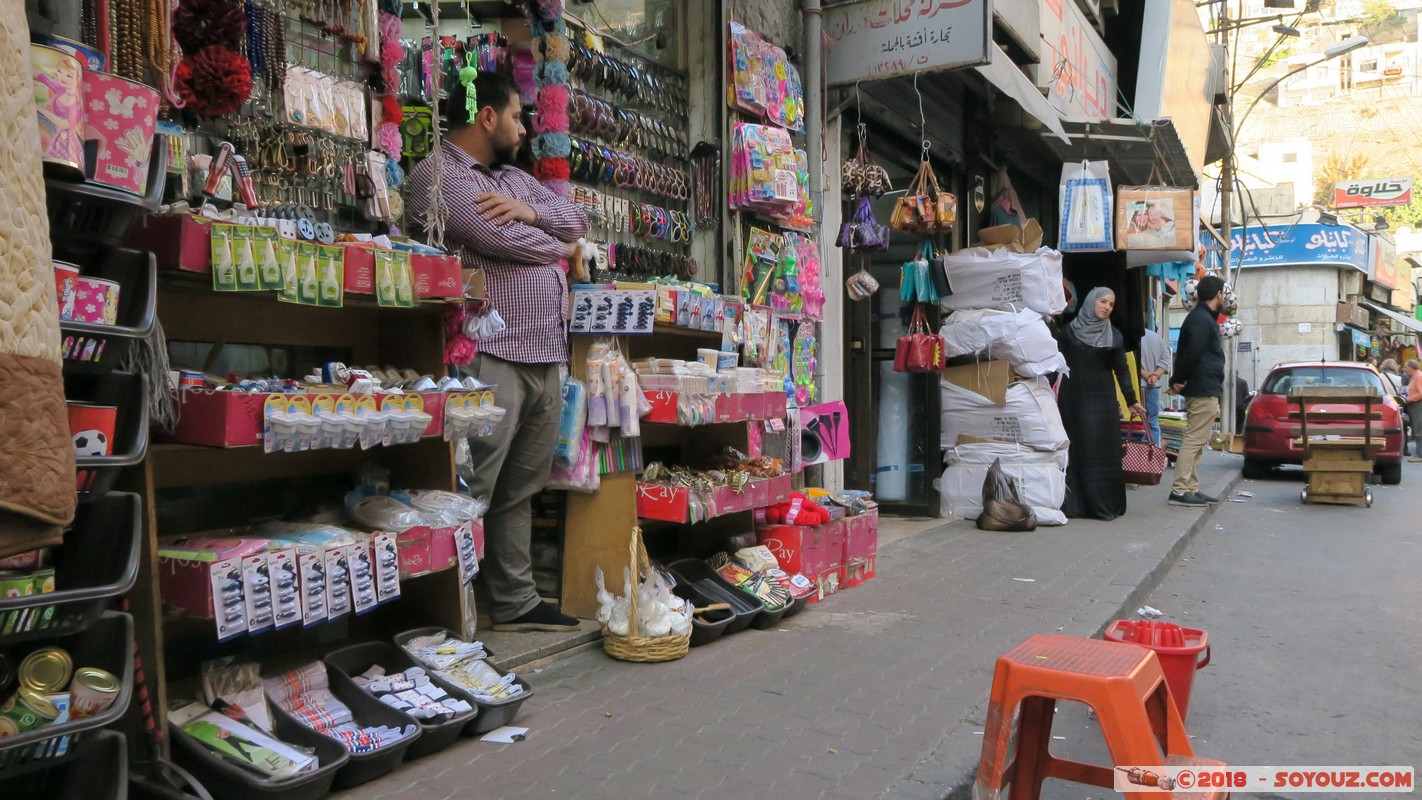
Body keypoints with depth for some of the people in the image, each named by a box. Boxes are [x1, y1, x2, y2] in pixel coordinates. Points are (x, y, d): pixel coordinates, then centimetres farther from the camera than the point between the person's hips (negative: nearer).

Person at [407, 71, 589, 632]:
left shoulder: (516, 179, 25)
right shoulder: (438, 175, -4)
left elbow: (577, 221, 17)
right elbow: (501, 240, -15)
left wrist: (530, 211, -4)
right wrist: (556, 246, 6)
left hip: (545, 358, 9)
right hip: (490, 357, -9)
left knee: (519, 491, 13)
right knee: (471, 495, -8)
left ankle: (516, 604, 21)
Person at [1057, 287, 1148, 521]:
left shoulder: (1114, 336, 7)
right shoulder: (1069, 331, 4)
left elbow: (1122, 370, 7)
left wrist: (1132, 401, 3)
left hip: (1102, 399, 1)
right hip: (1072, 398, 0)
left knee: (1102, 450, -2)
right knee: (1074, 449, 1)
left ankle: (1103, 505, 4)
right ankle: (1073, 504, 5)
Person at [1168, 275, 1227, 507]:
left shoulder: (1200, 317, 20)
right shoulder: (1202, 319, -14)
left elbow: (1187, 354, 19)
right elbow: (1191, 354, -22)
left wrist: (1179, 381, 9)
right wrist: (1179, 381, -12)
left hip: (1201, 390, 11)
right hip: (1204, 390, -11)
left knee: (1197, 442, 12)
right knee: (1194, 440, -11)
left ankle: (1192, 489, 15)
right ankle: (1180, 490, -12)